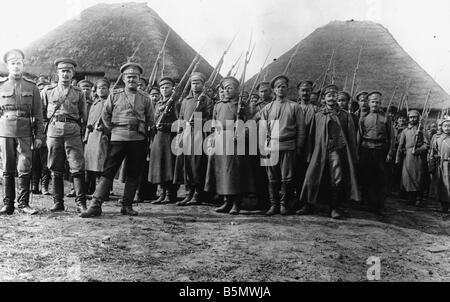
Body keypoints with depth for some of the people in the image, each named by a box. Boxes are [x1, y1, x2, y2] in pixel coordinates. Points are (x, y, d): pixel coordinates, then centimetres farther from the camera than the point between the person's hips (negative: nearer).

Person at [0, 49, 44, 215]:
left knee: (24, 169, -4)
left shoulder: (32, 87, 7)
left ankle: (23, 204, 5)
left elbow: (38, 114, 6)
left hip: (25, 133, -1)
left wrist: (39, 135, 1)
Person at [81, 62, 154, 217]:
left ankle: (127, 206, 15)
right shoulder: (115, 95, 6)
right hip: (118, 138, -1)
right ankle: (95, 205, -2)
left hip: (138, 140, 2)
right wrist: (114, 129, 9)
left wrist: (141, 130, 10)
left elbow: (150, 120, 18)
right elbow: (105, 115, 13)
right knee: (108, 172, -4)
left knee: (133, 174, 5)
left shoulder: (145, 98, 9)